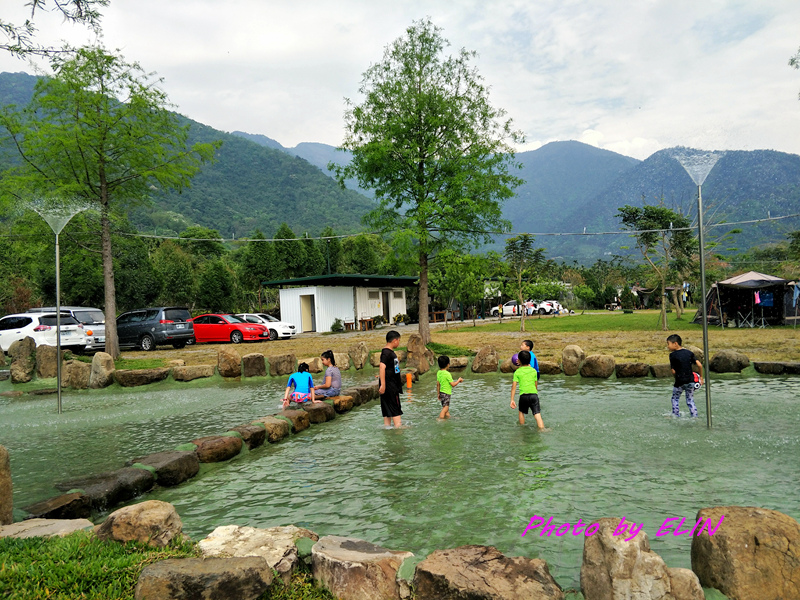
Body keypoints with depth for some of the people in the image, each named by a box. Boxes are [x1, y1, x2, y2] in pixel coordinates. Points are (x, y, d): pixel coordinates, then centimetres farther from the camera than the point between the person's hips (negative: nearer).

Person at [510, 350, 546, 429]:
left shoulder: (517, 372, 3)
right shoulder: (533, 371, 9)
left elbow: (514, 386, -1)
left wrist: (512, 400, 0)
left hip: (523, 395, 0)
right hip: (533, 394, 1)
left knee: (521, 412, 24)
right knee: (537, 414, -5)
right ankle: (542, 428, -20)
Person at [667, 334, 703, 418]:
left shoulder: (673, 355, -10)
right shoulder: (689, 353, 4)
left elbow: (673, 371, -11)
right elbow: (700, 365, -1)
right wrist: (701, 377, 10)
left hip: (679, 382, -4)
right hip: (691, 381, 4)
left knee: (675, 399, 15)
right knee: (690, 400, 16)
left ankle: (676, 416, 18)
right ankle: (695, 416, 15)